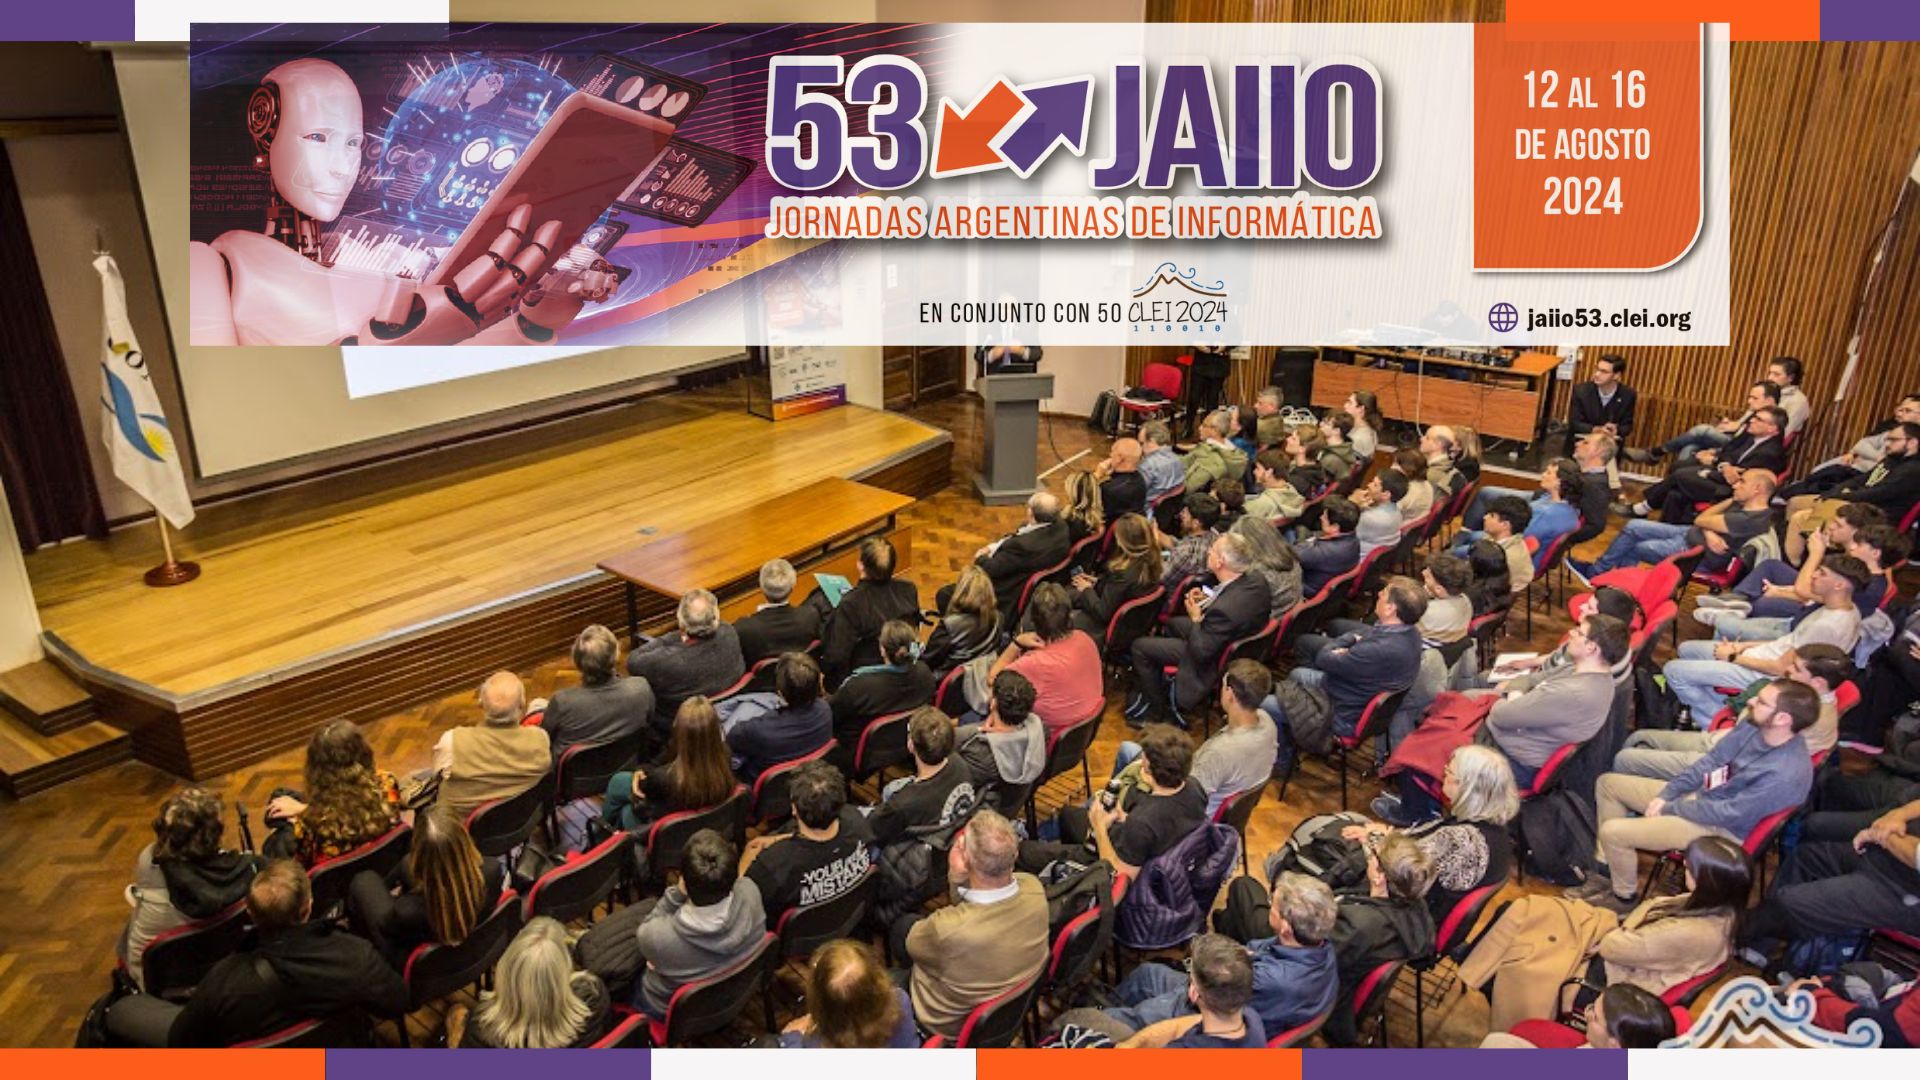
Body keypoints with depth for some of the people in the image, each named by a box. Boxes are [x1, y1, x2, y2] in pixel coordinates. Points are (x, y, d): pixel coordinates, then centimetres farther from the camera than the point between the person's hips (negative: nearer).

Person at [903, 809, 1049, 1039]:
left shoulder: (946, 928, -45)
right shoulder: (1034, 889, -28)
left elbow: (913, 945, -19)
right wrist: (960, 883, -26)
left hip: (952, 1024, -4)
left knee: (904, 926, 20)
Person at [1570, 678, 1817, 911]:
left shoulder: (1786, 774, -32)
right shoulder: (1756, 726, -10)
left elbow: (1728, 813, -26)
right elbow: (1712, 759, 2)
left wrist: (1668, 809, -14)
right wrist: (1666, 795, -4)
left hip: (1721, 828, -9)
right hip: (1701, 794, 9)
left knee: (1613, 832, -19)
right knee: (1608, 783, 8)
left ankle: (1624, 897, 10)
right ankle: (1605, 871, 16)